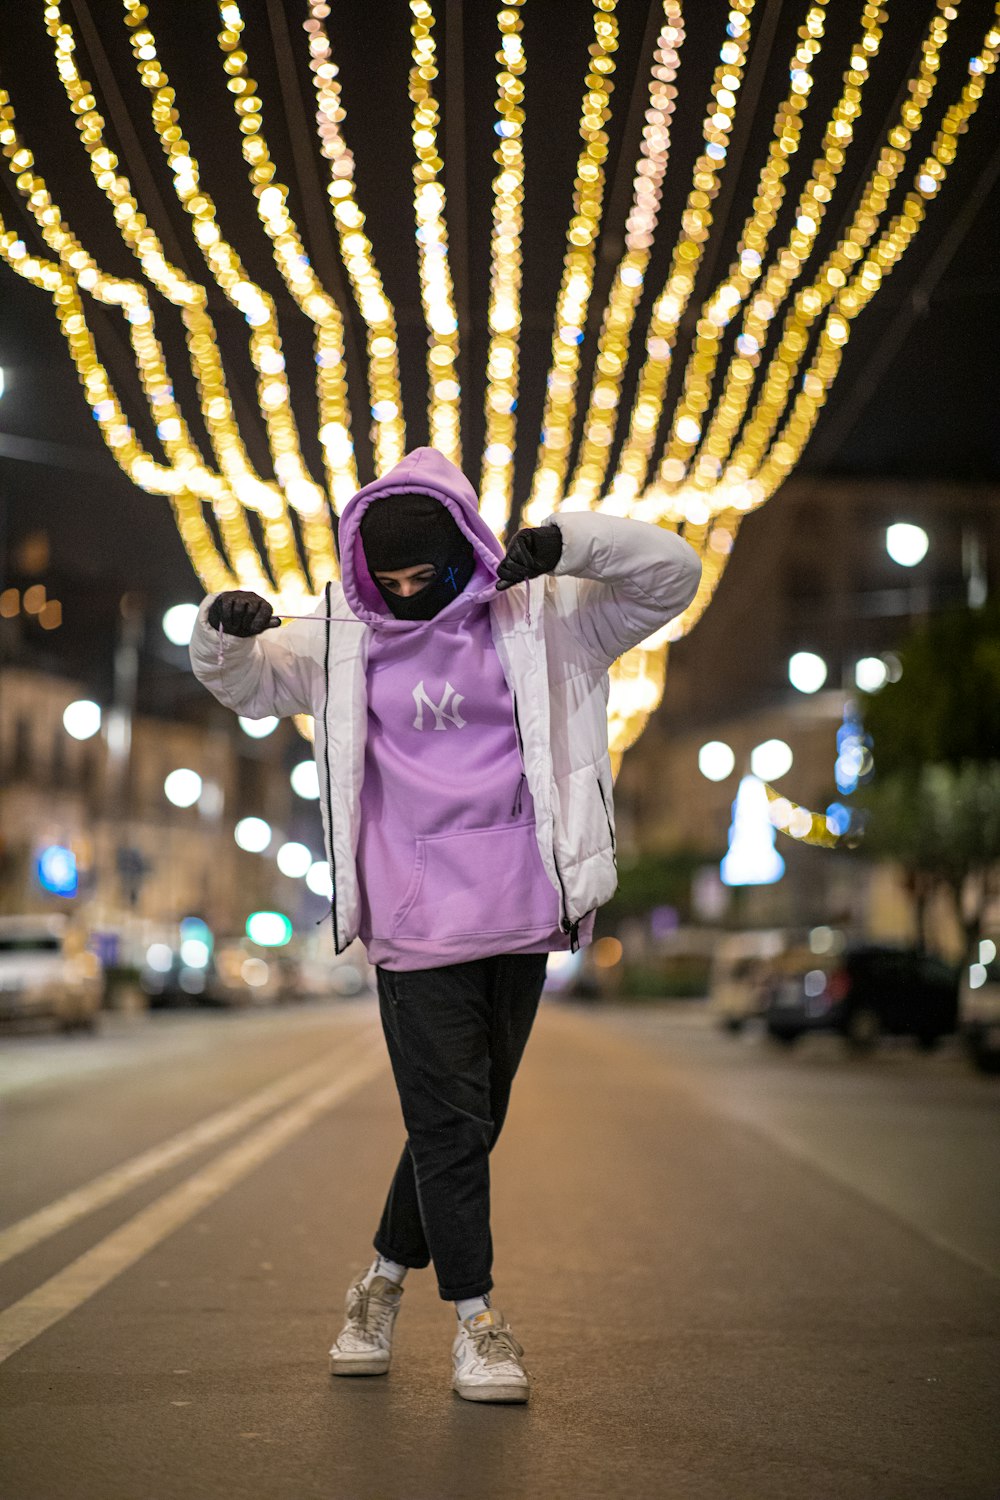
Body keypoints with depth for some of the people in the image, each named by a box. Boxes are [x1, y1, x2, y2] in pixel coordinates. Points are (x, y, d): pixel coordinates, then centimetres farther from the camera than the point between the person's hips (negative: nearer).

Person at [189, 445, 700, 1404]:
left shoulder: (539, 615, 1)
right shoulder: (343, 638, 4)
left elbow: (671, 575, -1)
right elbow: (238, 680, 14)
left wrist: (569, 540, -18)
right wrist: (222, 628, -11)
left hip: (519, 912, 1)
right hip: (414, 918, -1)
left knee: (467, 1117, 12)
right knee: (448, 1118, -3)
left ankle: (385, 1279, 33)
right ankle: (475, 1318, 12)